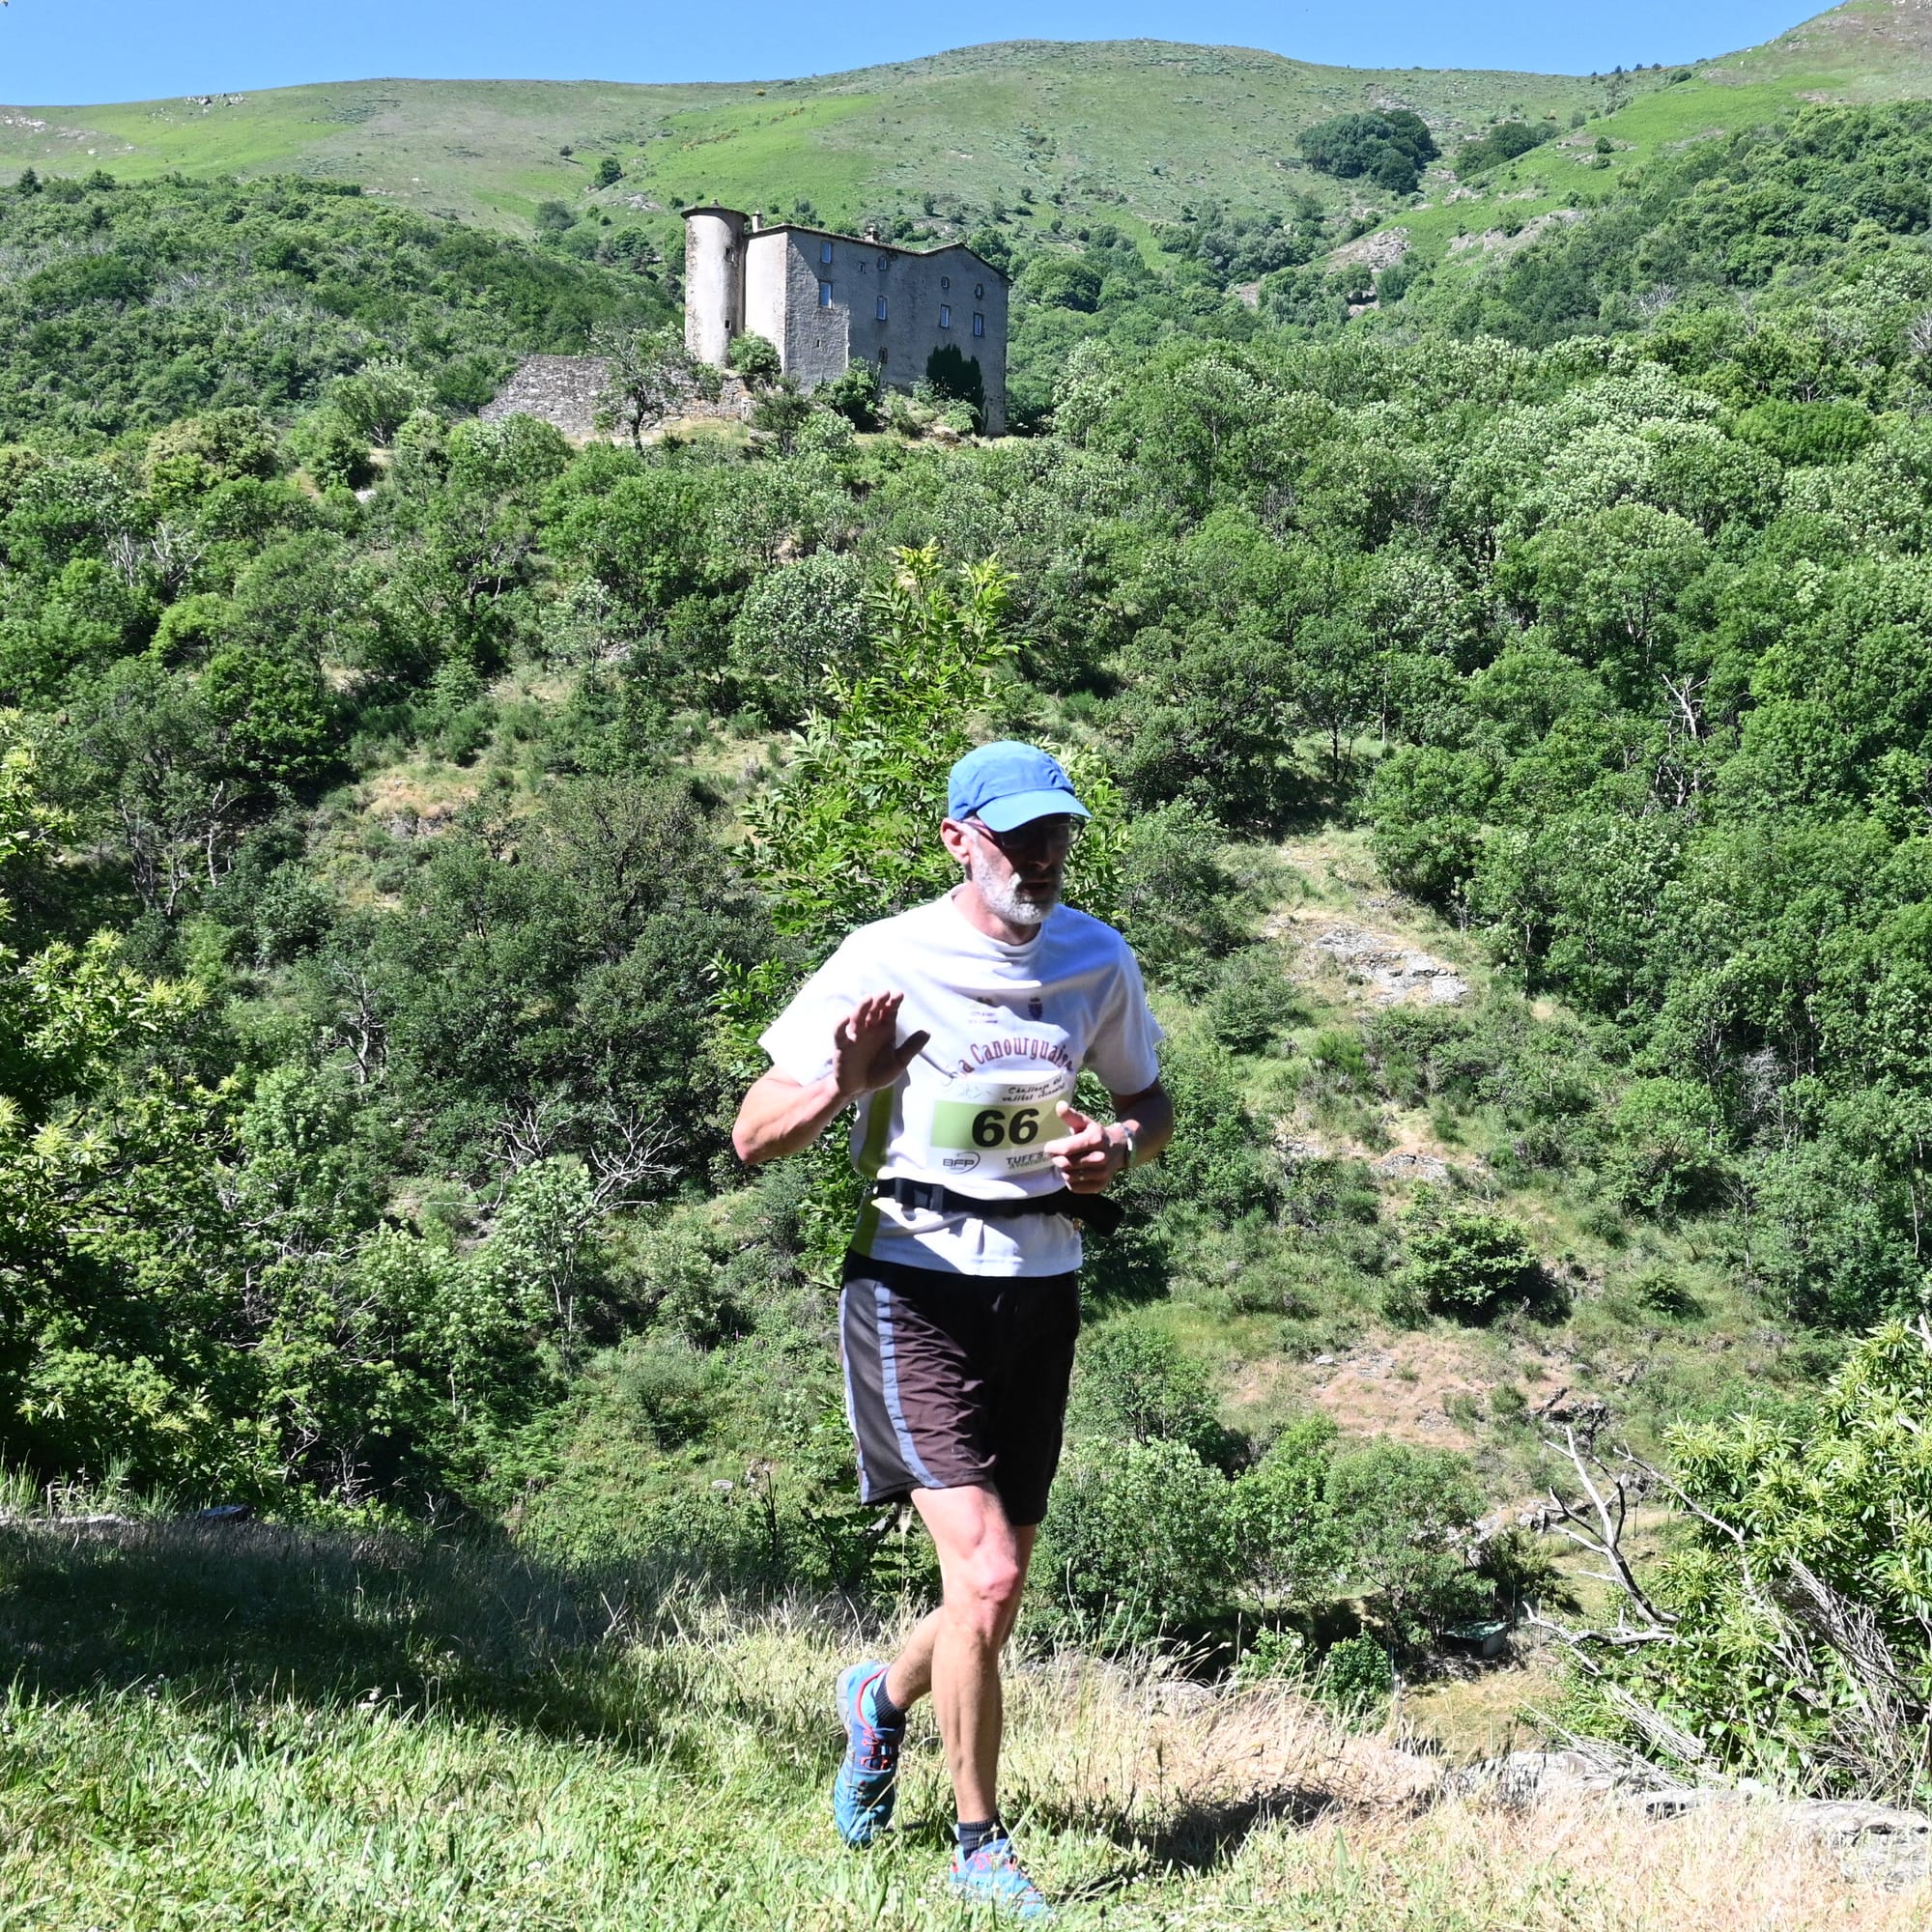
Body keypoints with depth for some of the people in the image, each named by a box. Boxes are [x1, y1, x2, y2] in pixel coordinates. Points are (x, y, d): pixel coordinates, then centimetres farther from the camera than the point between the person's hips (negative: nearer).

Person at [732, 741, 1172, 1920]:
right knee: (985, 1576, -15)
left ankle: (886, 1696, 46)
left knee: (1000, 1592, 12)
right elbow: (754, 1137, -9)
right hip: (916, 1285, -5)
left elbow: (1151, 1103, 18)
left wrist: (1121, 1145, -6)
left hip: (1043, 1291, 5)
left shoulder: (1099, 961, 3)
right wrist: (842, 1085, -31)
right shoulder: (885, 963, -11)